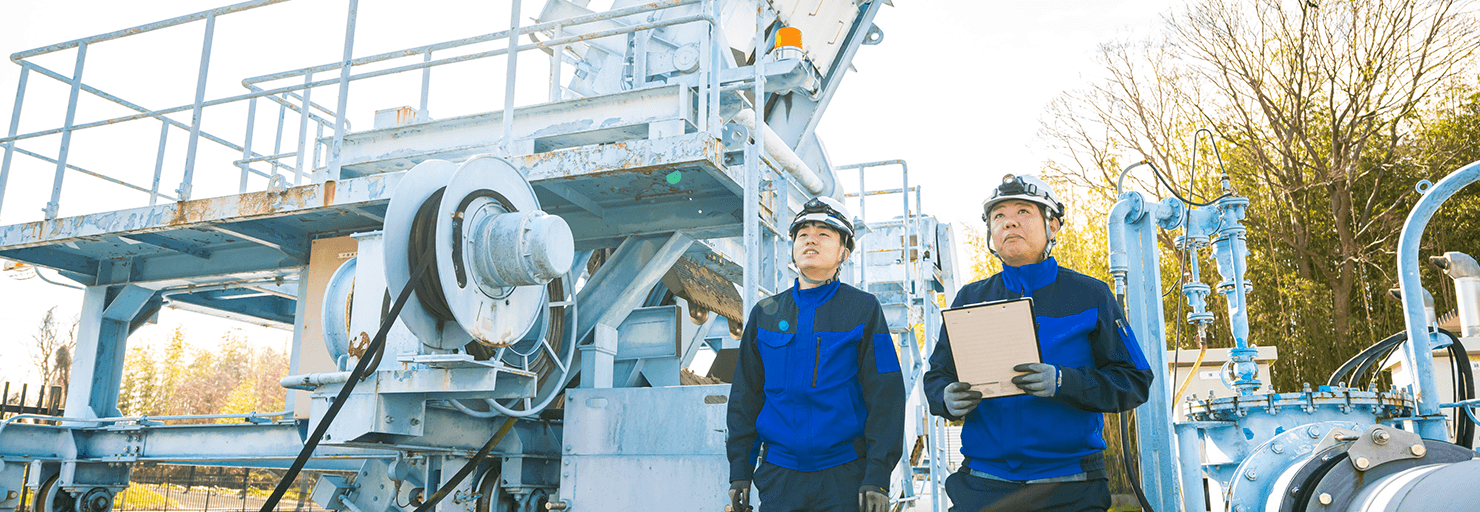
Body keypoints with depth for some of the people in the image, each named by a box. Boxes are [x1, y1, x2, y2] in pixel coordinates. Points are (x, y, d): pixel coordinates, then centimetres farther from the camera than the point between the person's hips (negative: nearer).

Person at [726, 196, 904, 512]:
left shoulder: (864, 310, 0)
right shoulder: (764, 314, 9)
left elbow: (885, 396, -4)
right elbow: (745, 396, 11)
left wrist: (877, 477, -11)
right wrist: (740, 472, 6)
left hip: (845, 477, -2)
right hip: (778, 478, 2)